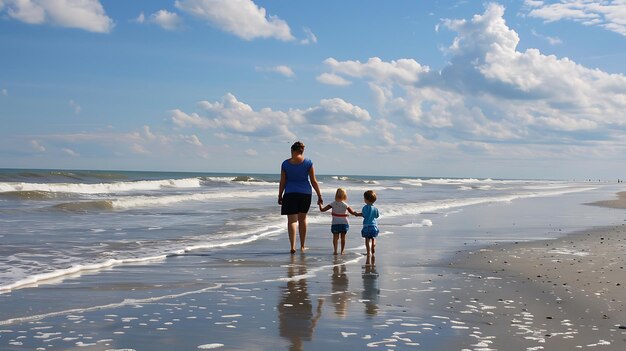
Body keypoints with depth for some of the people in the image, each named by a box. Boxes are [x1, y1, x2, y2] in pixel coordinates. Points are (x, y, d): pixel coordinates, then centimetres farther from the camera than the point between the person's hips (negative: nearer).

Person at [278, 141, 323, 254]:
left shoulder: (285, 163, -2)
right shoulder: (308, 163, -3)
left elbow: (282, 182, 1)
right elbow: (314, 181, -2)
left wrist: (280, 196, 11)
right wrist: (319, 196, 5)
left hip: (290, 194, -1)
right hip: (305, 193, 1)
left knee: (292, 220, 1)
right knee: (302, 219, 16)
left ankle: (293, 247, -12)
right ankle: (302, 246, 22)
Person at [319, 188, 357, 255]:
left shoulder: (333, 204, -6)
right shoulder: (345, 205, -4)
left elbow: (322, 210, -5)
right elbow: (353, 213, 2)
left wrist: (319, 204, 13)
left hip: (335, 224, -1)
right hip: (344, 224, 1)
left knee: (335, 237, 1)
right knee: (343, 237, 13)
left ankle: (335, 250, -14)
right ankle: (342, 251, 17)